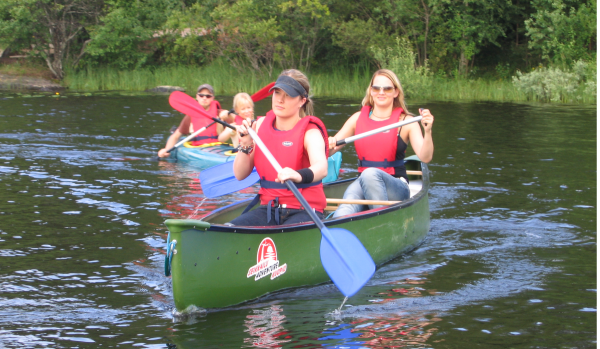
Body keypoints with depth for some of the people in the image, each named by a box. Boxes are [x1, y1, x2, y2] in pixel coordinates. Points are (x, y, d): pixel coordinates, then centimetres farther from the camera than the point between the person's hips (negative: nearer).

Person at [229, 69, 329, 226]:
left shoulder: (309, 132, -8)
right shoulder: (261, 125, 8)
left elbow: (321, 168, -31)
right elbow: (240, 175, 8)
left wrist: (299, 176, -53)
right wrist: (245, 145, -10)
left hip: (305, 212, -5)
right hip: (268, 210, 5)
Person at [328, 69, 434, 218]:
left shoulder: (406, 121, 1)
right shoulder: (358, 118, 12)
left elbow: (425, 158, -12)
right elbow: (330, 150, 13)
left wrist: (427, 131, -30)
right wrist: (328, 145, -11)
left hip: (396, 187, -2)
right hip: (363, 183, 2)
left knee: (370, 174, -37)